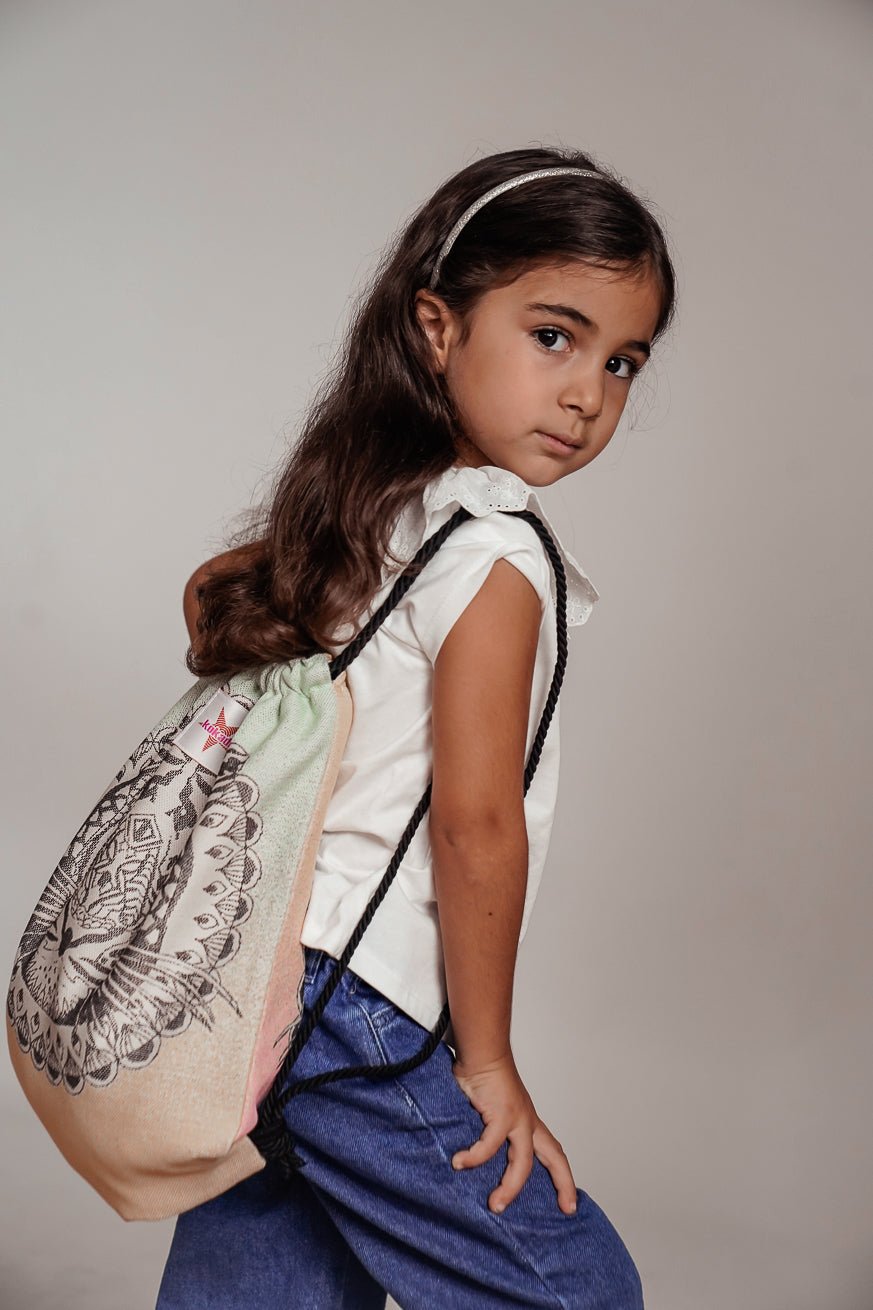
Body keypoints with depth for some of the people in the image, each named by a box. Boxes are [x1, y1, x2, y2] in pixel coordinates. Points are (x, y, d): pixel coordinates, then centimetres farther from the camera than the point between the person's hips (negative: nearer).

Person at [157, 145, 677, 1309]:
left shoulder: (365, 511, 10)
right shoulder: (498, 551, -16)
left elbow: (213, 590, 27)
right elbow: (477, 823, -17)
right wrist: (487, 1059, -8)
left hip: (248, 966, 9)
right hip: (352, 1001, -9)